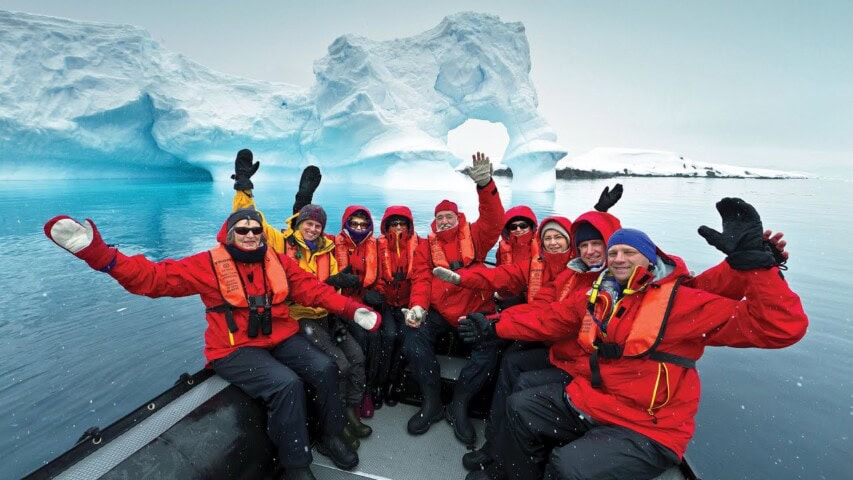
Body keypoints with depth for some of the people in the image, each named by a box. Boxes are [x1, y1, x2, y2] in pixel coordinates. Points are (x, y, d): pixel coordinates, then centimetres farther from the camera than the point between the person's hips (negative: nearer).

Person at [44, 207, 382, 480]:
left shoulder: (277, 261, 3)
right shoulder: (210, 264, -6)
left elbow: (313, 288, 0)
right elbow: (154, 277, -12)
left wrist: (352, 310, -10)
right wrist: (99, 254, -28)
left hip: (281, 339, 5)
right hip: (236, 349, -4)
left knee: (325, 368, -10)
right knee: (286, 384, -27)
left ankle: (331, 437, 16)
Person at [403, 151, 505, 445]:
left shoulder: (475, 238, 9)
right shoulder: (426, 246, 11)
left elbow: (494, 220, -10)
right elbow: (421, 280, 1)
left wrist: (485, 185, -29)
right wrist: (418, 306, -21)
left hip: (475, 310, -1)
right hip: (439, 311, 1)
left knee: (491, 343, -27)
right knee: (413, 332, -26)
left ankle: (459, 404, -6)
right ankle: (432, 401, -8)